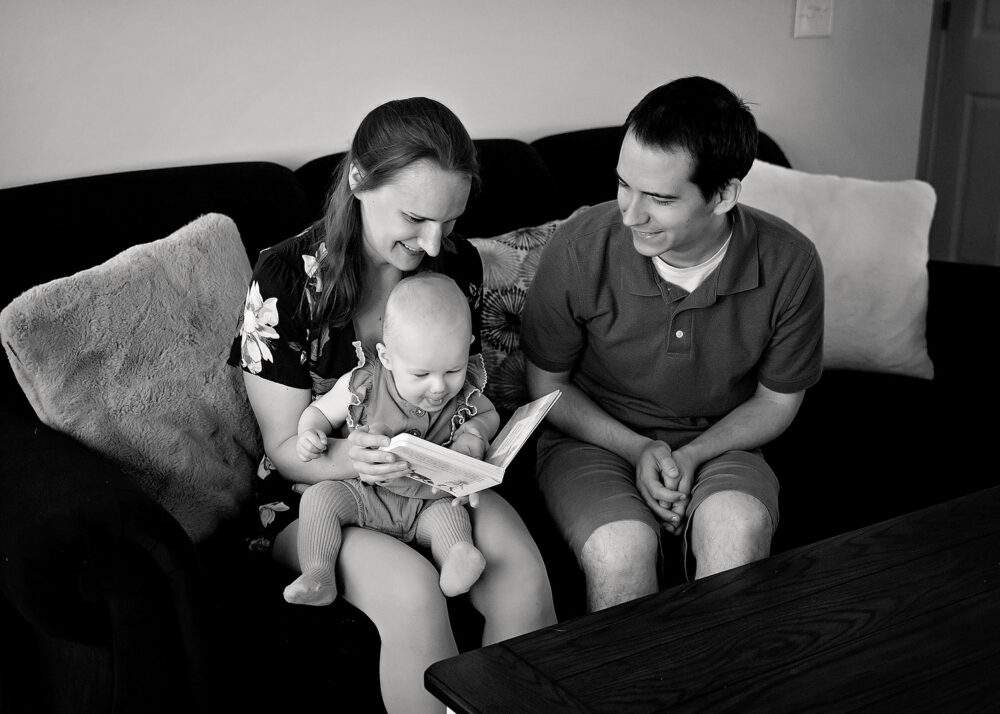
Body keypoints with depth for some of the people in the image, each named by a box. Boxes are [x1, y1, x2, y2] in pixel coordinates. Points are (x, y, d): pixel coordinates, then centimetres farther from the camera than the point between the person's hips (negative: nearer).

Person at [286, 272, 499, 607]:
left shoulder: (465, 394, -8)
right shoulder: (362, 385, -14)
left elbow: (490, 414, 14)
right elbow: (320, 411, 4)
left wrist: (475, 434, -10)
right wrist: (310, 433, -20)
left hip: (429, 502, 1)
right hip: (363, 494, 0)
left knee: (450, 516, -29)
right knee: (318, 497, -23)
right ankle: (317, 575, -25)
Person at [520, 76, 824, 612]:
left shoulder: (789, 265, -15)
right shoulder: (579, 249, -19)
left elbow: (777, 401, 1)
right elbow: (546, 384, -2)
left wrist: (690, 456, -15)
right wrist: (636, 449, -16)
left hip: (717, 444, 1)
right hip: (594, 437, -1)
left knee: (738, 528, -32)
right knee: (622, 547, -32)